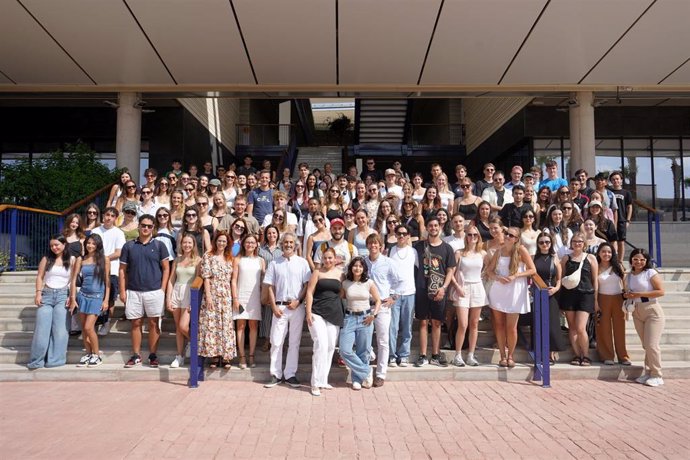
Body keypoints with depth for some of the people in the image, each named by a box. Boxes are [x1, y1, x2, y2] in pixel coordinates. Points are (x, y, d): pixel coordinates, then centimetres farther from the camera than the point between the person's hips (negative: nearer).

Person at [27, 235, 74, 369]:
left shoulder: (71, 260, 2)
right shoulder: (46, 259, 6)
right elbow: (39, 277, 7)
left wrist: (71, 296, -7)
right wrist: (38, 293, -3)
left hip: (63, 295, -1)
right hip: (46, 294, 1)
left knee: (59, 328, -4)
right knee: (42, 327, -2)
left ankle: (55, 359, 2)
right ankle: (37, 359, 6)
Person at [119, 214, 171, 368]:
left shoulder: (159, 245, 2)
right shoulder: (129, 246, 6)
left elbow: (166, 268, 1)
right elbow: (122, 269, 7)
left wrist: (163, 289, -6)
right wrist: (122, 290, 0)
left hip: (154, 291, -1)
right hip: (133, 291, 2)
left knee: (153, 323, 4)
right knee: (136, 323, 8)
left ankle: (153, 355, 14)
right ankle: (136, 356, 17)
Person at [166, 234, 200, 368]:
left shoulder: (198, 260, -1)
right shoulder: (177, 259, 11)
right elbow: (171, 280, 10)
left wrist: (194, 301, -12)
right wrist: (168, 298, 2)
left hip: (189, 294, -4)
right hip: (176, 292, 4)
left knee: (183, 326, -12)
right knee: (177, 327, 7)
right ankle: (180, 356, 16)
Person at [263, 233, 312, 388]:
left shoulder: (302, 262, 6)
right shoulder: (274, 263, 7)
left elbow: (307, 285, 3)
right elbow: (270, 287, 6)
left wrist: (298, 301, -9)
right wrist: (274, 306, -4)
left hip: (297, 307, 0)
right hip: (280, 306, 0)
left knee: (294, 342, 5)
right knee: (276, 341, 0)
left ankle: (290, 374, 13)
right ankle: (276, 375, 10)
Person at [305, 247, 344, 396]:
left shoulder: (340, 273, 10)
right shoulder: (317, 272, 2)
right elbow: (309, 292, -1)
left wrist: (342, 314, 10)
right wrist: (308, 312, -9)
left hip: (334, 315, 4)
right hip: (318, 313, -4)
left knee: (331, 347, 6)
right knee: (321, 345, -14)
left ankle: (323, 380, 19)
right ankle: (316, 383, -7)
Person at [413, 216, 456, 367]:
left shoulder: (446, 248, 5)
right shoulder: (419, 246, 6)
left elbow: (450, 270, 3)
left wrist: (443, 287, -9)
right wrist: (414, 285, -1)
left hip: (439, 290, 0)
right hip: (421, 290, 0)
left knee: (436, 323, 6)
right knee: (423, 322, 2)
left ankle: (435, 355, 16)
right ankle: (423, 356, 7)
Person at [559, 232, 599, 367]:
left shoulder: (591, 258, 7)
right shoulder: (566, 258, 11)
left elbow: (595, 280, 7)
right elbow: (561, 277, 16)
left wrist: (596, 299, 5)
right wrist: (564, 281, -5)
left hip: (585, 295, -2)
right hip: (568, 294, 2)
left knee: (580, 328, -10)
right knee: (572, 327, 4)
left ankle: (586, 356, 8)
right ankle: (577, 356, 14)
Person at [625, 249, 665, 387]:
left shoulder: (651, 273, -6)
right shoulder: (628, 276, 12)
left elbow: (661, 291, -13)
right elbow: (627, 292, 25)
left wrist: (639, 294, -15)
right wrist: (626, 296, 1)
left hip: (652, 311, -6)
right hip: (637, 313, 6)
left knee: (651, 345, -8)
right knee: (646, 345, 10)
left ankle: (657, 375, 3)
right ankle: (648, 373, 16)